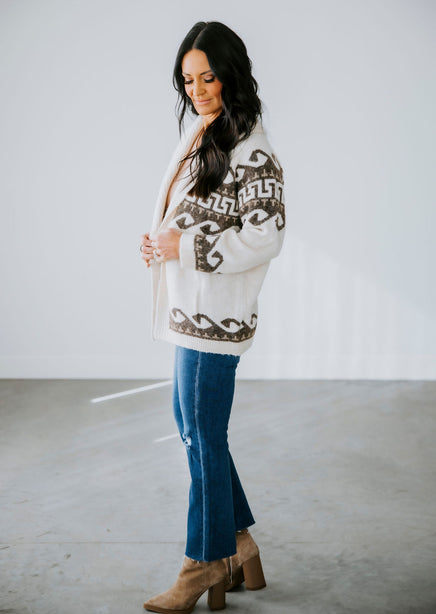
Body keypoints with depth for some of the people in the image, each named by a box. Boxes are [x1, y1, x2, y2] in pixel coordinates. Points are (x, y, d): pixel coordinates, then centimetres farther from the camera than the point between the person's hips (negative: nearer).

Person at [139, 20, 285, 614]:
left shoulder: (252, 151, -14)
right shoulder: (202, 136, 14)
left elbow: (264, 236, -19)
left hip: (215, 313, -10)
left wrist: (185, 248, -19)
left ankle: (206, 564, 17)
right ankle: (239, 543, 29)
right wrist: (159, 240, 4)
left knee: (203, 435, 1)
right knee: (191, 424, 15)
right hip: (188, 308, 10)